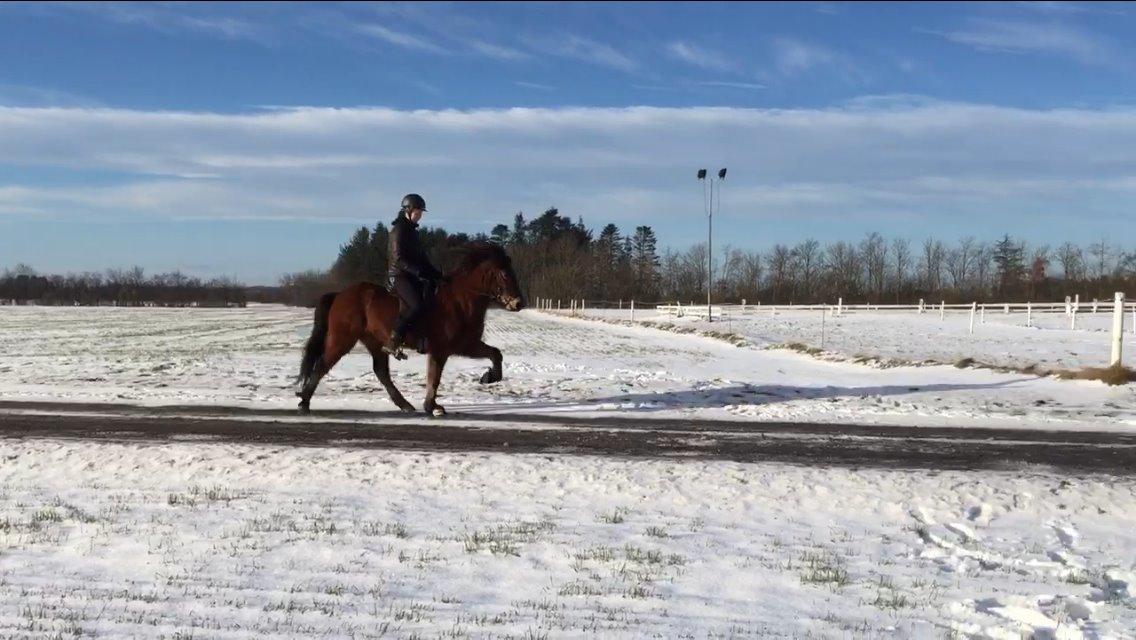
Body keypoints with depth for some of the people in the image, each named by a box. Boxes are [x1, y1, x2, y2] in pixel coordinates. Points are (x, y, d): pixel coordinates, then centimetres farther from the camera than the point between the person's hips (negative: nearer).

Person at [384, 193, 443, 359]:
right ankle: (393, 343, -27)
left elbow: (421, 257, 22)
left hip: (413, 276, 10)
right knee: (417, 305, -28)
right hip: (399, 275, -10)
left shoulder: (412, 230, 19)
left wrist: (435, 272, 10)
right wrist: (419, 271, -27)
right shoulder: (399, 229, -9)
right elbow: (399, 259, -19)